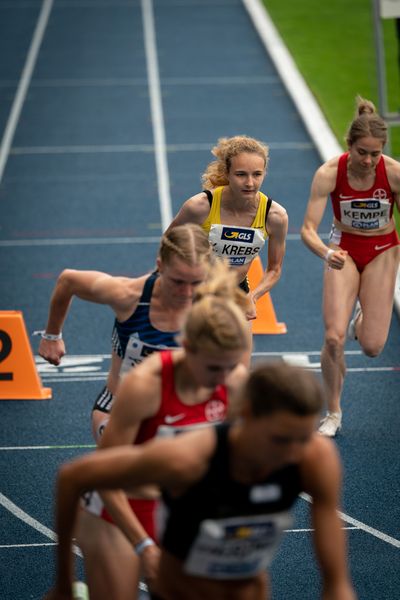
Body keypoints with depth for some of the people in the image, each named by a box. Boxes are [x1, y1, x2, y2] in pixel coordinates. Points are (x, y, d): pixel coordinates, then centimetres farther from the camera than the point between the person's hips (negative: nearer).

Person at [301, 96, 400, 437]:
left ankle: (365, 318, 35)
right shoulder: (329, 174, -23)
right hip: (343, 249, 0)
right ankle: (333, 413, 8)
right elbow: (308, 229, -24)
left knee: (372, 347, -5)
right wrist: (326, 253, -44)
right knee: (334, 338, -14)